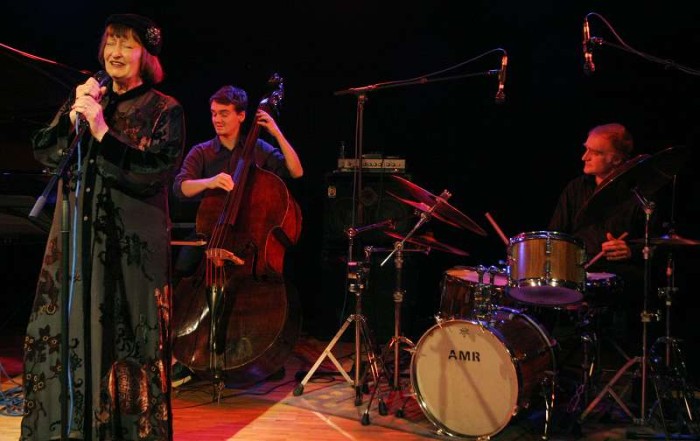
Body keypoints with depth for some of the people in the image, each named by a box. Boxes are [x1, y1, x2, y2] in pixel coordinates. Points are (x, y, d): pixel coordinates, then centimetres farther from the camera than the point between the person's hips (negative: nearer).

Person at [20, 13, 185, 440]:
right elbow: (44, 152, 7)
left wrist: (104, 132, -17)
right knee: (61, 335, 5)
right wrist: (75, 113, -7)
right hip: (76, 238, 5)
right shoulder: (86, 101, 15)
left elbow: (160, 169, -13)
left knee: (125, 341, -2)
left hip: (133, 244, -4)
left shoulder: (164, 110, 0)